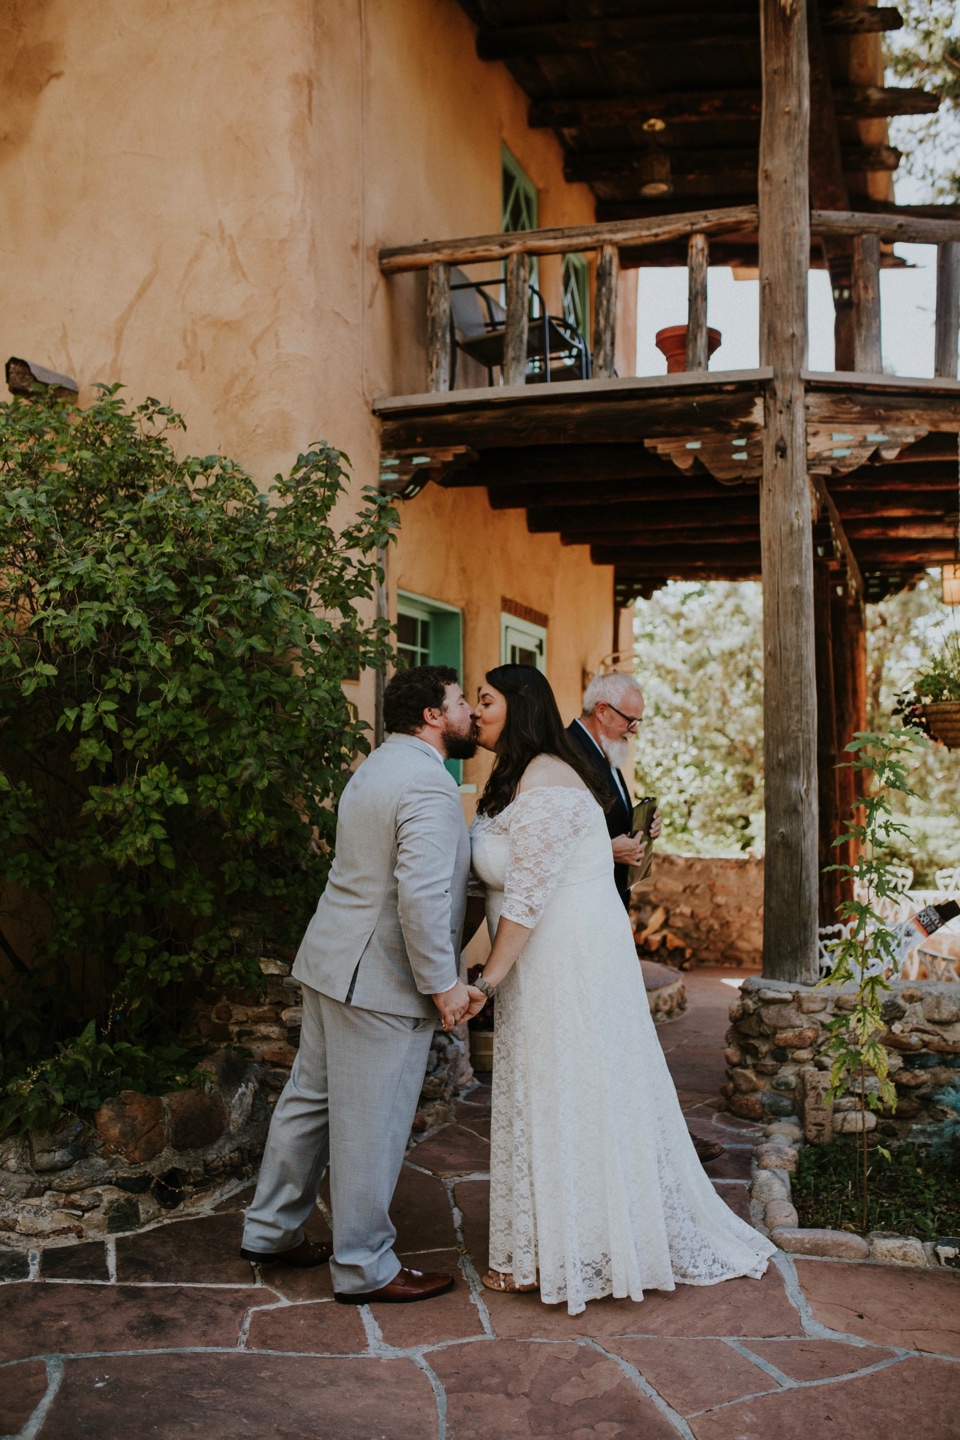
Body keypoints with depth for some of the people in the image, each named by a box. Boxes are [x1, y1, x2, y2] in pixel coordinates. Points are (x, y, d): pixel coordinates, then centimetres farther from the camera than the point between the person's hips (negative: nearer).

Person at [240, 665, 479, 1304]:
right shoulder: (429, 785, -18)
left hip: (331, 963, 10)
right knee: (371, 1125, 2)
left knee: (310, 1099, 19)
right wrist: (443, 984, -19)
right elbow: (422, 896, -27)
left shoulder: (375, 768, 14)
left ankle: (271, 1229, 33)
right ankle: (364, 1268, 15)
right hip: (381, 979, -10)